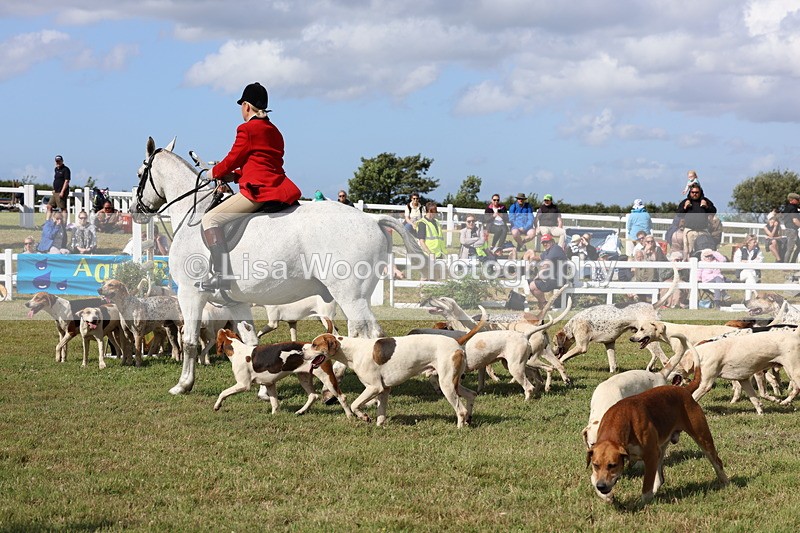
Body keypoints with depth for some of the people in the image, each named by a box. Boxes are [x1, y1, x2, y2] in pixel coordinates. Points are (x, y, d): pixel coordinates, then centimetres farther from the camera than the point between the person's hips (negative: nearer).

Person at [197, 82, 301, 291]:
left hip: (257, 191, -9)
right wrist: (234, 176, 24)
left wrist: (215, 173, 17)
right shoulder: (274, 132, 21)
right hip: (278, 187, 10)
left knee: (210, 219, -12)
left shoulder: (247, 129, -6)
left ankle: (221, 274, -24)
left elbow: (233, 159, -2)